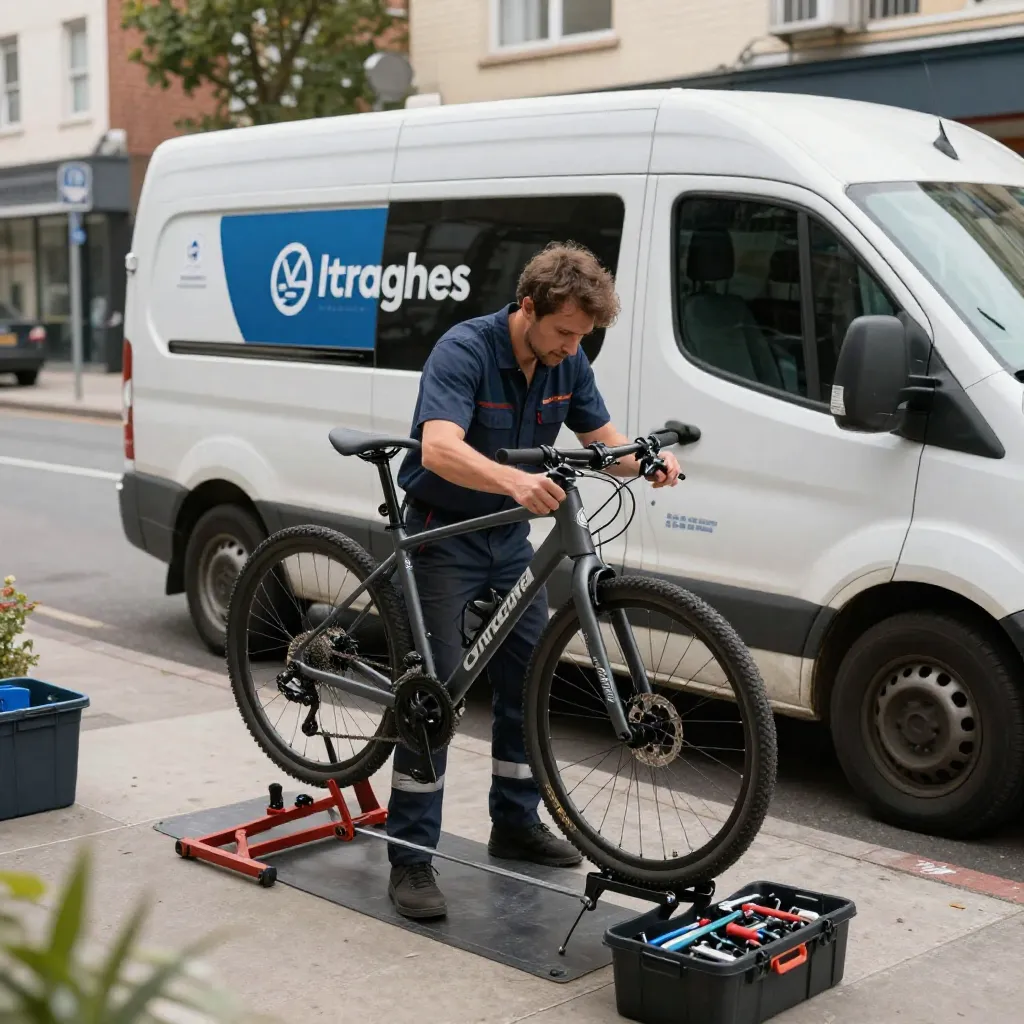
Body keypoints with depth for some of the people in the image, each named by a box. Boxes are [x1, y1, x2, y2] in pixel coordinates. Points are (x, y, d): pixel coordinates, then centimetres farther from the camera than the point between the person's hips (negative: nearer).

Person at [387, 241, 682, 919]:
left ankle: (516, 824, 26)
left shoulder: (567, 363, -3)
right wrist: (515, 480, -57)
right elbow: (440, 450, -39)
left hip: (511, 537, 7)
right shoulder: (464, 351, -25)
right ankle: (410, 858, -2)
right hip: (444, 533, -7)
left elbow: (604, 439, 1)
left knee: (529, 680, 9)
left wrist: (648, 460, -22)